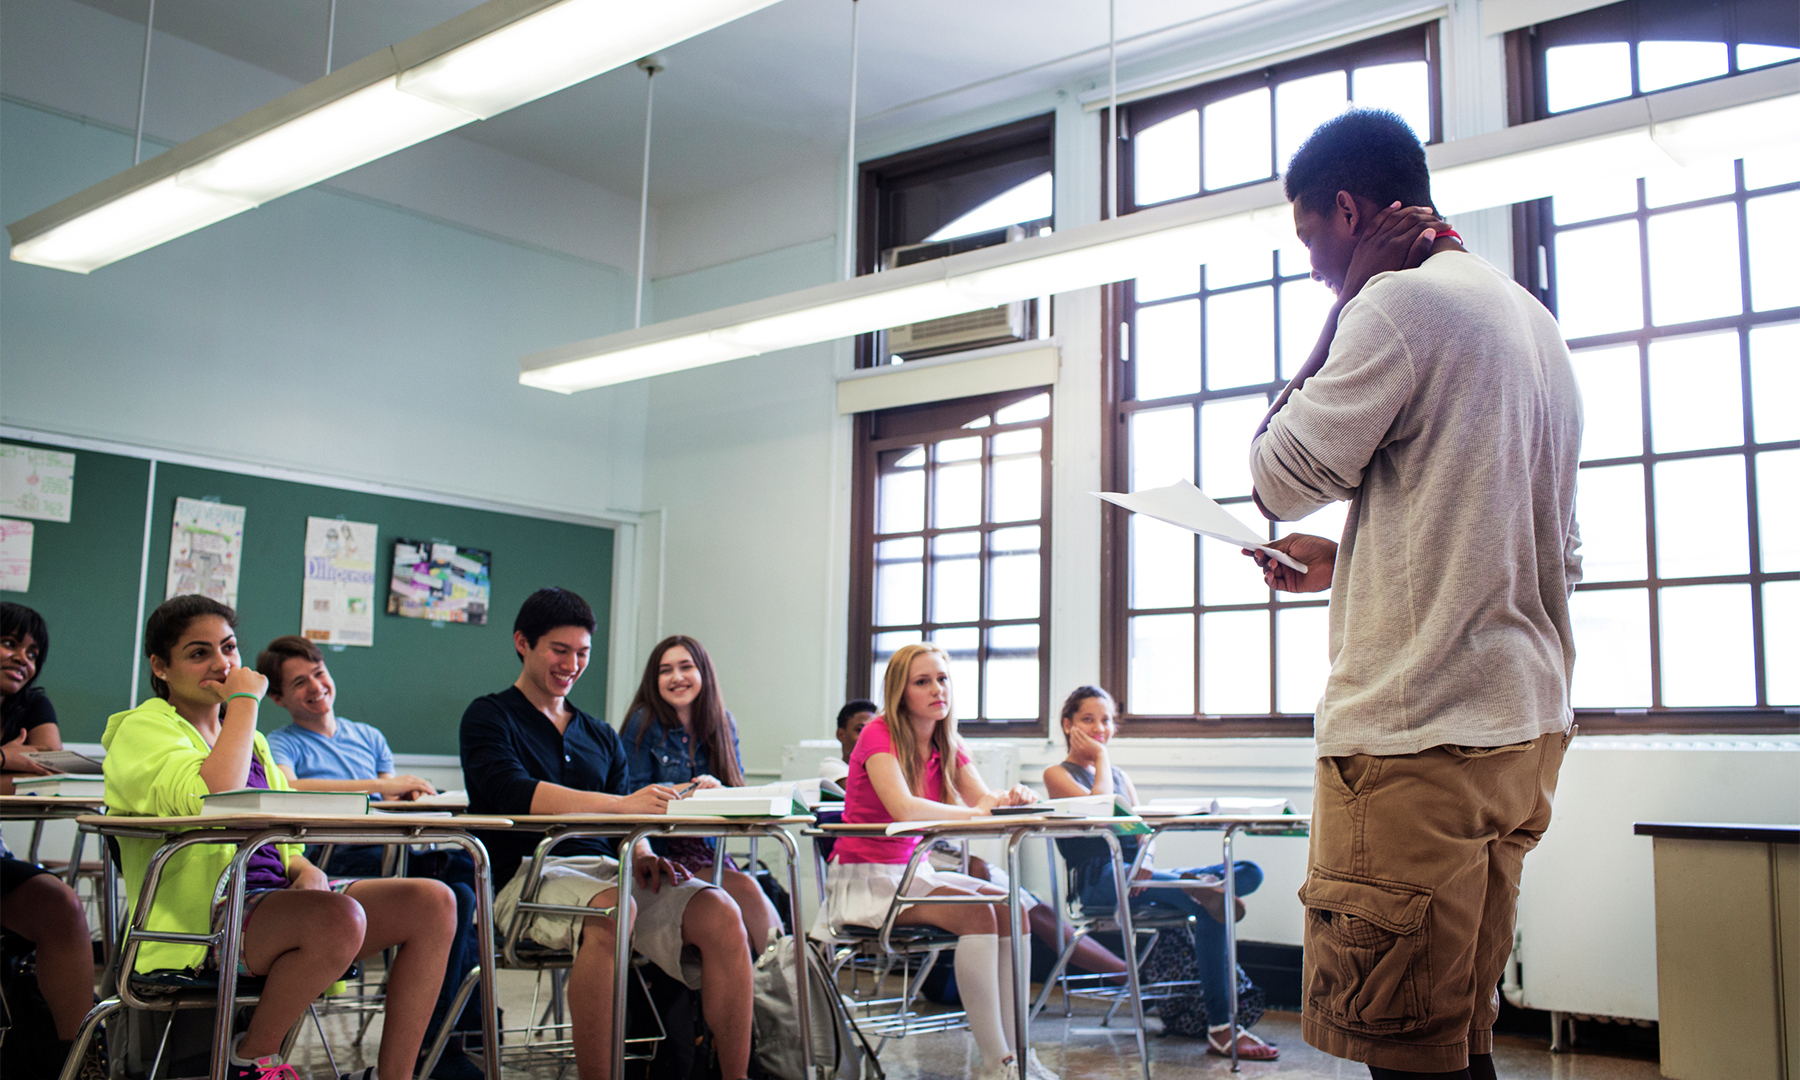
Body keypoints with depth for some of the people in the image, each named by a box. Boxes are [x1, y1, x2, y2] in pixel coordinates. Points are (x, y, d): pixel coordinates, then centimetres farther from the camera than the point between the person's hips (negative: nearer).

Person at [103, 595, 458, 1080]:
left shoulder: (250, 739, 24)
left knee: (433, 902, -13)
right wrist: (244, 700, -12)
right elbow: (213, 801, -23)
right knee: (339, 918, -36)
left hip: (273, 894, 8)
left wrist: (303, 868, 2)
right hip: (203, 914, -8)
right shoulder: (144, 730, -2)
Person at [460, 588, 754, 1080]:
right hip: (527, 874, -5)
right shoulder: (490, 717, 6)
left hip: (604, 868, 5)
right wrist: (622, 804, -24)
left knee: (720, 913, -21)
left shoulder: (602, 738, 25)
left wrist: (641, 855, -9)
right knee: (614, 908, -38)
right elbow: (513, 792, -14)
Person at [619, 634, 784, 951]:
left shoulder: (722, 723, 12)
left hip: (708, 849, 4)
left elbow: (739, 789, 7)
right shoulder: (644, 723, -1)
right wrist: (681, 791, -24)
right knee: (747, 890, -27)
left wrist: (718, 789, -17)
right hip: (661, 852, -4)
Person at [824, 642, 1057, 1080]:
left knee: (1013, 908, -13)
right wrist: (974, 812, -26)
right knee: (976, 912, -26)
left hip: (913, 872, 7)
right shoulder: (879, 735, -14)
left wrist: (1014, 798, -24)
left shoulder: (947, 745, 9)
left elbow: (986, 801, -2)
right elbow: (903, 808, -30)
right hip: (862, 878, -7)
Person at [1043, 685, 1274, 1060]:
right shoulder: (1058, 775, 6)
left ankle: (1197, 887, -47)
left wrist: (1144, 861, -10)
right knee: (1208, 908, -34)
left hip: (1135, 875, 7)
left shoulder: (1120, 776, 27)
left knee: (1249, 872, -19)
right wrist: (1100, 755, 0)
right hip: (1099, 882, -7)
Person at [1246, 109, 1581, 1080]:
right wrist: (1347, 561, 25)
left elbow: (1281, 481, -4)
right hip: (1526, 720, 10)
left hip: (1419, 730, -10)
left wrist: (1344, 306, 0)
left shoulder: (1401, 302, -10)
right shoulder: (1530, 317, 20)